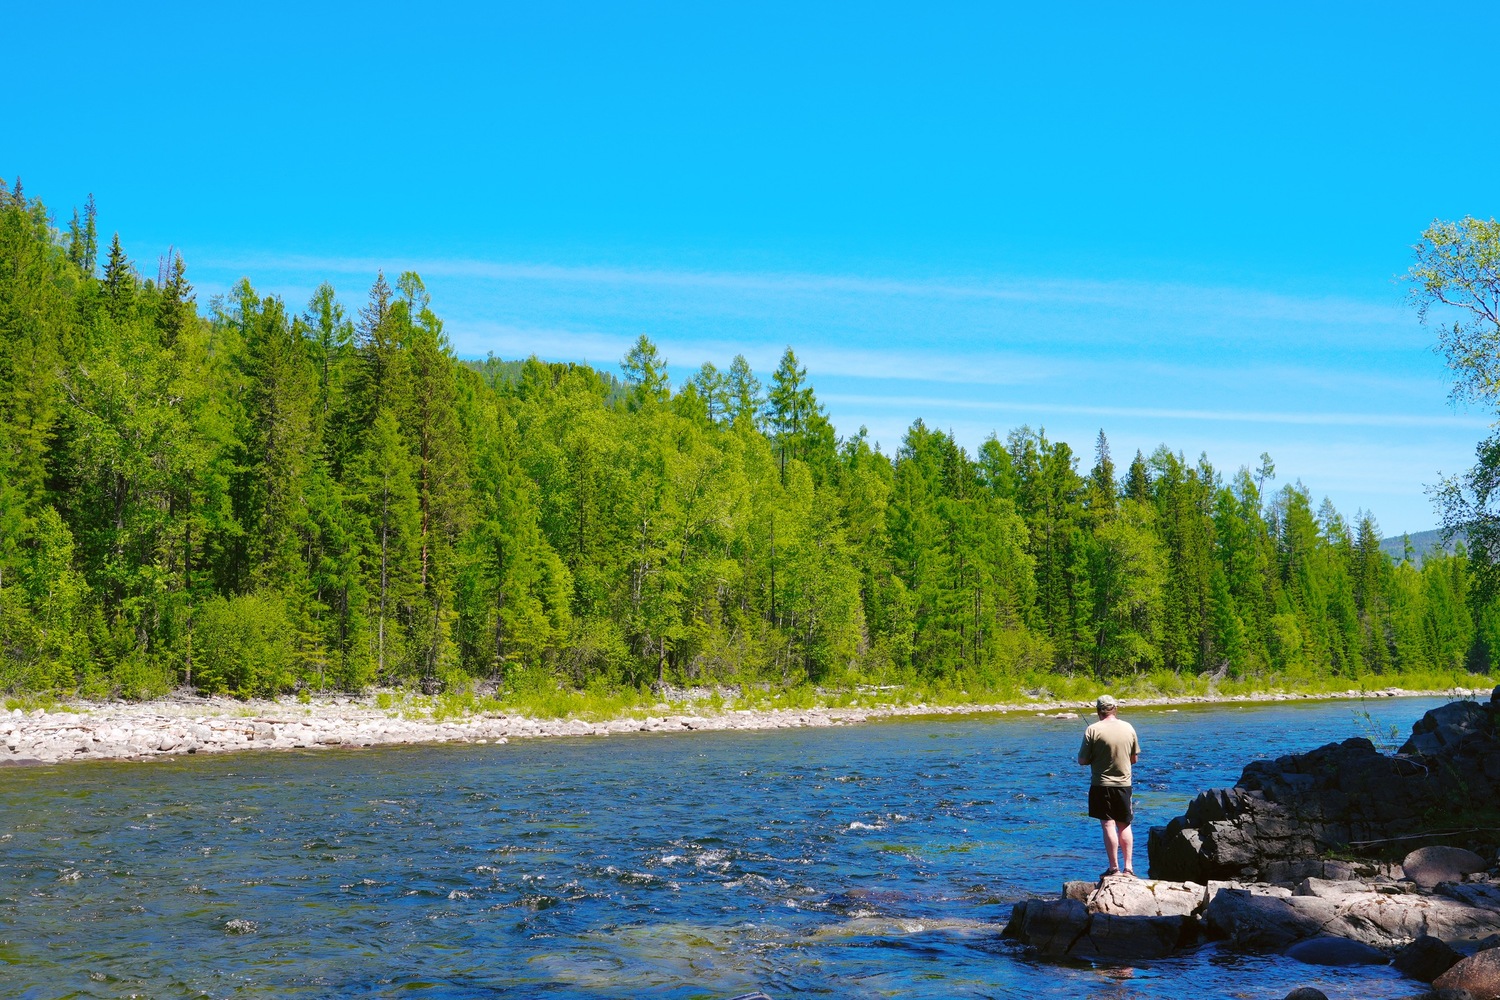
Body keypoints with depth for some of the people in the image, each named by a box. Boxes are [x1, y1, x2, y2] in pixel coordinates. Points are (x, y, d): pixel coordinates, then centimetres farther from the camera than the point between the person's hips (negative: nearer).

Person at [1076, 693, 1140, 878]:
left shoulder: (1093, 730, -11)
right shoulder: (1128, 728, 1)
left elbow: (1083, 760, -9)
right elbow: (1134, 758, 10)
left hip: (1101, 785, -4)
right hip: (1124, 784, 4)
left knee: (1108, 826, 0)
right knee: (1125, 826, 13)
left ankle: (1114, 868, 1)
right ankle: (1128, 867, 13)